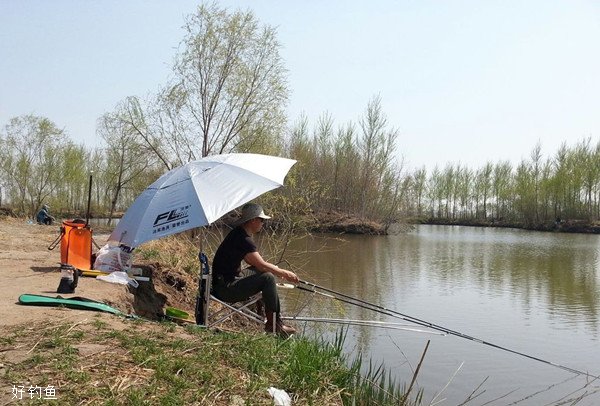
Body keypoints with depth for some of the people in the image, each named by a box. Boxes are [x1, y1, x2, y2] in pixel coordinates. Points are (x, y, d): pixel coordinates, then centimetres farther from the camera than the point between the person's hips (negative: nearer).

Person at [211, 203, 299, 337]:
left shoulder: (239, 233, 10)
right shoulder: (243, 239, -21)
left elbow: (255, 263, 19)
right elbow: (262, 265, -21)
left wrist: (278, 270, 12)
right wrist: (284, 273, -7)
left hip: (230, 279, 11)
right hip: (225, 289, -11)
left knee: (263, 272, 16)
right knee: (268, 278, -19)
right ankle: (273, 324, -7)